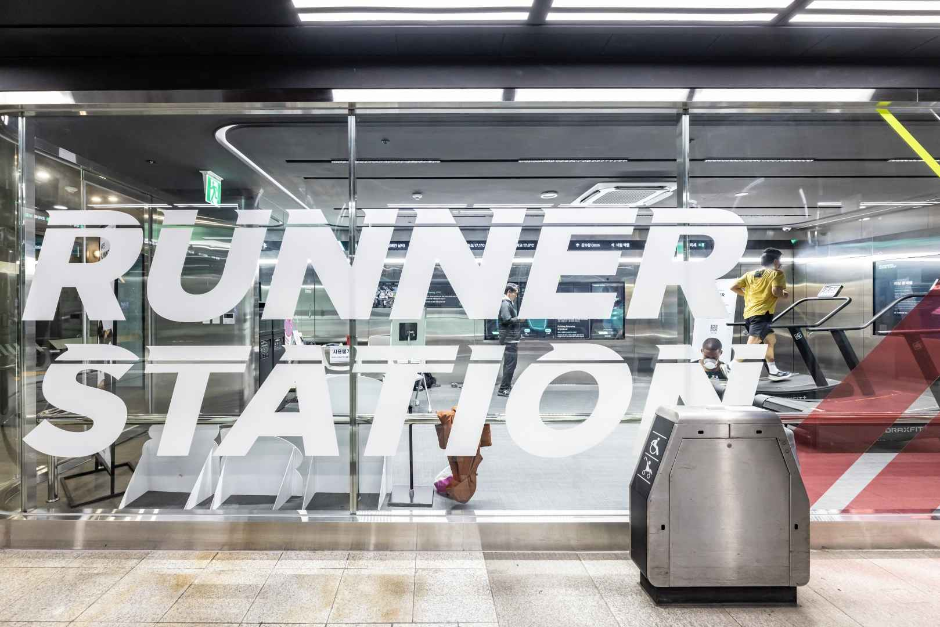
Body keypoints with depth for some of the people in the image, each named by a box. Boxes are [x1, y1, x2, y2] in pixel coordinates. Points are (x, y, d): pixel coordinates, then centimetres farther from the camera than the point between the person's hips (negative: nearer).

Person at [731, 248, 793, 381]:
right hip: (761, 313, -8)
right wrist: (783, 294, 6)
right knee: (752, 344, -16)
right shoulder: (777, 273, 3)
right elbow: (775, 291, -14)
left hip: (749, 313, 8)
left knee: (770, 340, 22)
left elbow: (733, 287, 11)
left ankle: (773, 371, 25)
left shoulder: (750, 274, 18)